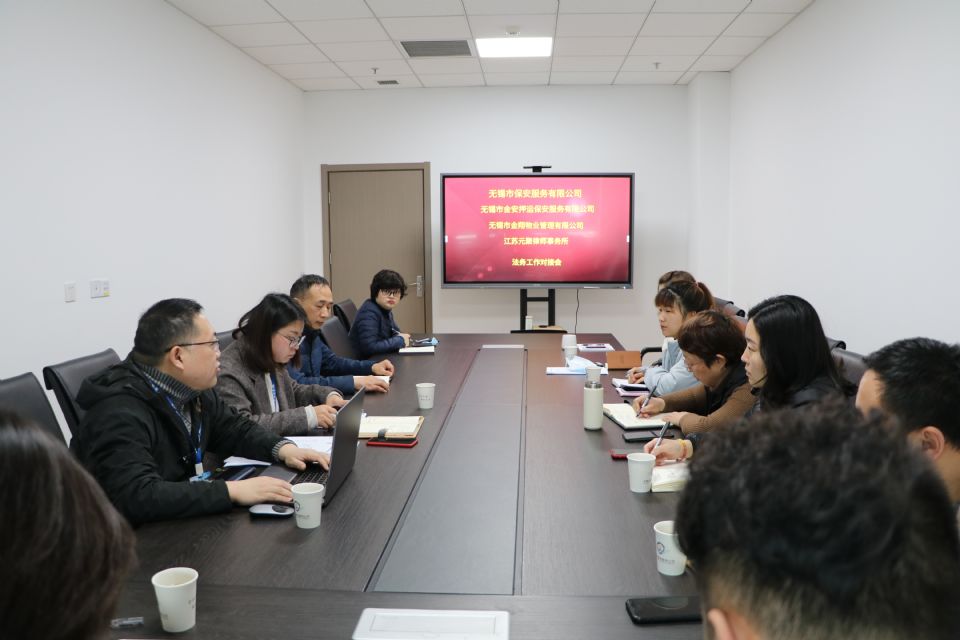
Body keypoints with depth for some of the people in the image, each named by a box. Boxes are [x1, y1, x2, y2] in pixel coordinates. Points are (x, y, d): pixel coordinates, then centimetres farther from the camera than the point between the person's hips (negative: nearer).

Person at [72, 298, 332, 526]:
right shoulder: (120, 415, -27)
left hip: (182, 523, 8)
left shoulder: (193, 390, 1)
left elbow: (234, 429, 15)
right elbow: (136, 497, -38)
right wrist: (232, 491, -36)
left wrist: (283, 448, -3)